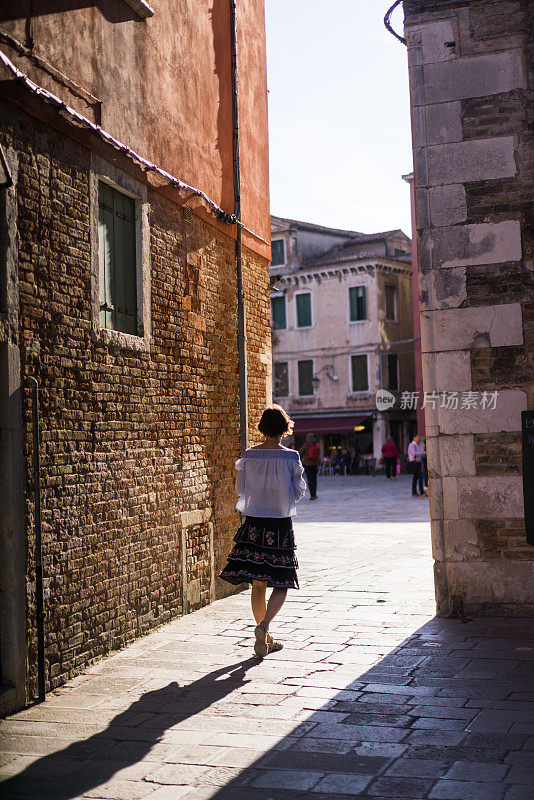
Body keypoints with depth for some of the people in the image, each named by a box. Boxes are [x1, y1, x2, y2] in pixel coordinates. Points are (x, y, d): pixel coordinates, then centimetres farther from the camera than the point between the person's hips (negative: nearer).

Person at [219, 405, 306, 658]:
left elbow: (240, 488, 7)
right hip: (281, 524, -3)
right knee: (281, 584, 7)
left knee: (258, 584, 10)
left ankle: (266, 639, 15)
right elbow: (299, 491, -1)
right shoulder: (290, 457, -8)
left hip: (253, 523, 3)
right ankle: (264, 625, -16)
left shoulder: (249, 456, -2)